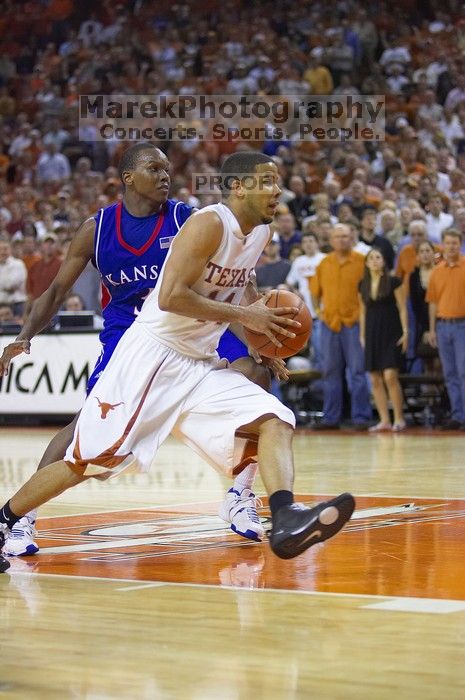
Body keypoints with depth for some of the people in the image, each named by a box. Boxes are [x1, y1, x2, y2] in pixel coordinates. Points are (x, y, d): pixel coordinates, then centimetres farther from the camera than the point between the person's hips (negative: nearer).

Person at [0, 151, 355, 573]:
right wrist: (244, 315, -21)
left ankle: (285, 522, -31)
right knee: (88, 461, -3)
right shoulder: (208, 224, -16)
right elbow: (170, 297, -25)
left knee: (274, 422, -14)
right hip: (152, 354, -7)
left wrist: (260, 331, 7)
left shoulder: (262, 234, 9)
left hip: (202, 365, 8)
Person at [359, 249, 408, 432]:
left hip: (391, 333, -5)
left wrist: (405, 331, -7)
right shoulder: (363, 285, 9)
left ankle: (399, 418, -3)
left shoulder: (393, 282, -3)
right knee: (375, 380, 2)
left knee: (390, 376, -13)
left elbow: (402, 308, -2)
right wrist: (362, 335, 12)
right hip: (372, 333, 5)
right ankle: (384, 420, 7)